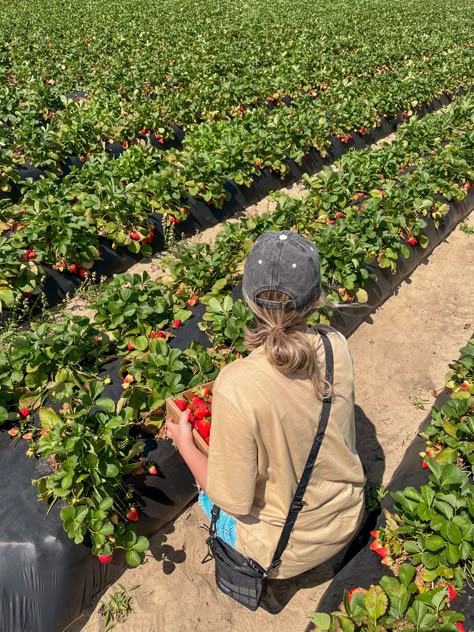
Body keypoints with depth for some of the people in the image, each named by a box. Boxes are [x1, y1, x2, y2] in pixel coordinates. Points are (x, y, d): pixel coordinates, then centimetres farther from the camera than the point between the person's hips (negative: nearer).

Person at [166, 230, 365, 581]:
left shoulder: (236, 387, -35)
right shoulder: (337, 346, -19)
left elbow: (234, 501, -23)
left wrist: (184, 444, -9)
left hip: (285, 549, -3)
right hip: (348, 522, 4)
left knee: (208, 490, 23)